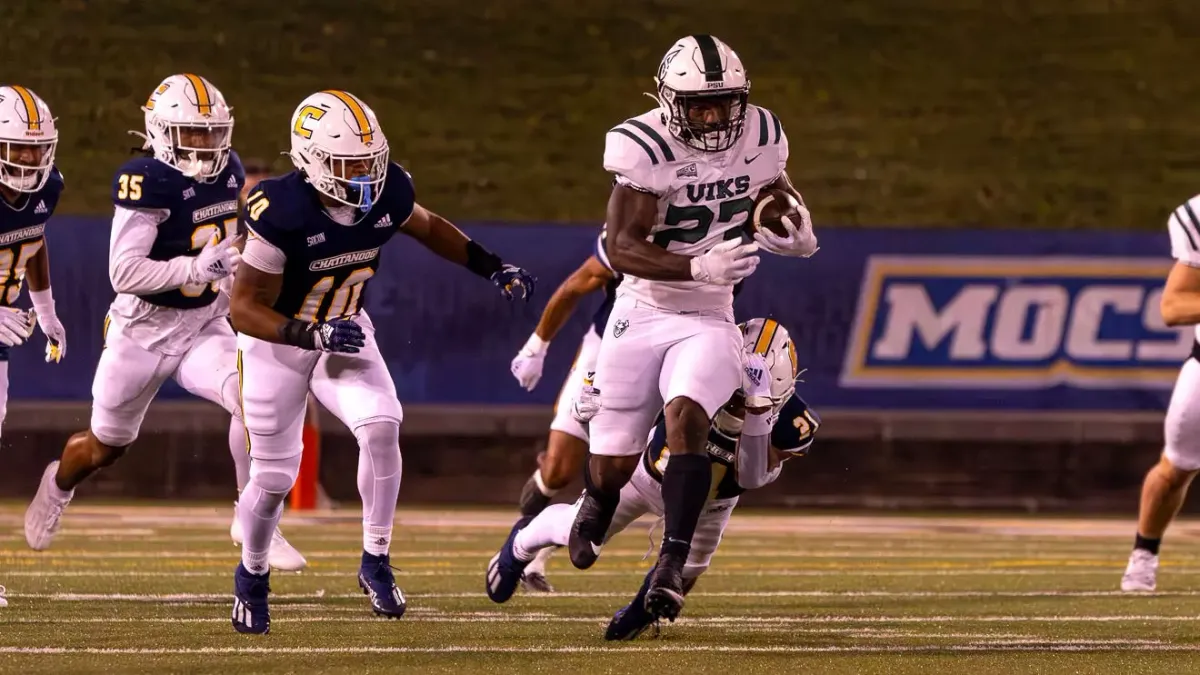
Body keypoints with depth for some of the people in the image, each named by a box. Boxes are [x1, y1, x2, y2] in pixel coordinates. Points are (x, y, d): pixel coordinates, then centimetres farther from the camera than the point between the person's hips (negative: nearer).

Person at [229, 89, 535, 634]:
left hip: (345, 332, 3)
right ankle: (252, 577, 32)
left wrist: (493, 268, 0)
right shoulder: (282, 212, -32)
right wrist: (312, 335, -39)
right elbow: (244, 307, -26)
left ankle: (375, 562, -8)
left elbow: (427, 227, 9)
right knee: (273, 476, 3)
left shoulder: (387, 192, -16)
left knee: (381, 426, -22)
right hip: (277, 342, -3)